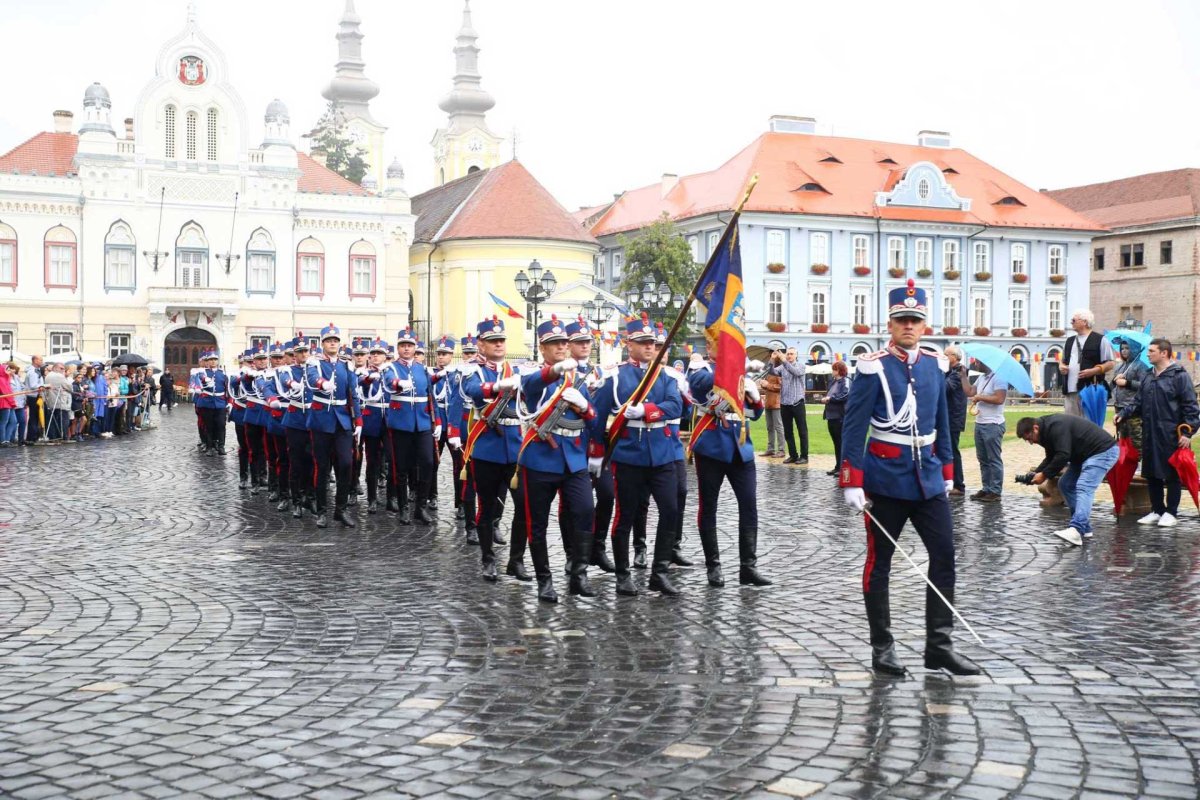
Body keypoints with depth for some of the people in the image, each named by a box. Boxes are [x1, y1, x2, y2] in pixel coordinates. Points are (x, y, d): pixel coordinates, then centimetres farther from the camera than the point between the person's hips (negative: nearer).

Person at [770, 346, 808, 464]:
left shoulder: (801, 364, 1)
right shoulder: (782, 366, 8)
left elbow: (796, 372, -20)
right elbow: (773, 372, -8)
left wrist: (784, 361, -28)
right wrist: (772, 361, -24)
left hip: (797, 402, -4)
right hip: (784, 402, 4)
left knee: (802, 431, 0)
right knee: (787, 431, 8)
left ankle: (804, 456, 4)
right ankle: (793, 455, 17)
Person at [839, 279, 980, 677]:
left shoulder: (935, 365, 7)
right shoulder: (873, 367, -10)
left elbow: (941, 422, 16)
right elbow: (854, 427, -11)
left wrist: (947, 471, 17)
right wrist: (852, 483, -13)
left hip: (927, 478, 5)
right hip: (885, 479, -5)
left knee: (944, 555, 1)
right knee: (879, 563, 5)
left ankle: (939, 645, 11)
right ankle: (882, 648, 15)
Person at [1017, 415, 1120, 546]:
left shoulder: (1056, 427, -24)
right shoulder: (1047, 430, 10)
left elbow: (1062, 456, -29)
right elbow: (1051, 458, 14)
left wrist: (1044, 475, -20)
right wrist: (1036, 472, -1)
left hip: (1103, 451, -11)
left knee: (1084, 488, -24)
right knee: (1065, 485, 10)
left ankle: (1076, 531, -38)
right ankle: (1084, 528, 10)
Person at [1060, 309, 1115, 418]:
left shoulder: (1100, 340, 0)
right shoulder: (1070, 341, 19)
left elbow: (1111, 363, -3)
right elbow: (1063, 360, 30)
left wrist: (1093, 371, -16)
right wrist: (1061, 366, 6)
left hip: (1090, 389, -6)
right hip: (1070, 390, 6)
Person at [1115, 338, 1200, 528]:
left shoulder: (1179, 376, -8)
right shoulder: (1149, 377, 14)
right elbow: (1138, 401, 17)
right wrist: (1123, 414, 0)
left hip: (1170, 436, -7)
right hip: (1149, 436, 7)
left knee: (1171, 475, 2)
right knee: (1152, 475, 11)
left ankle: (1171, 513, 10)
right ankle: (1156, 511, 22)